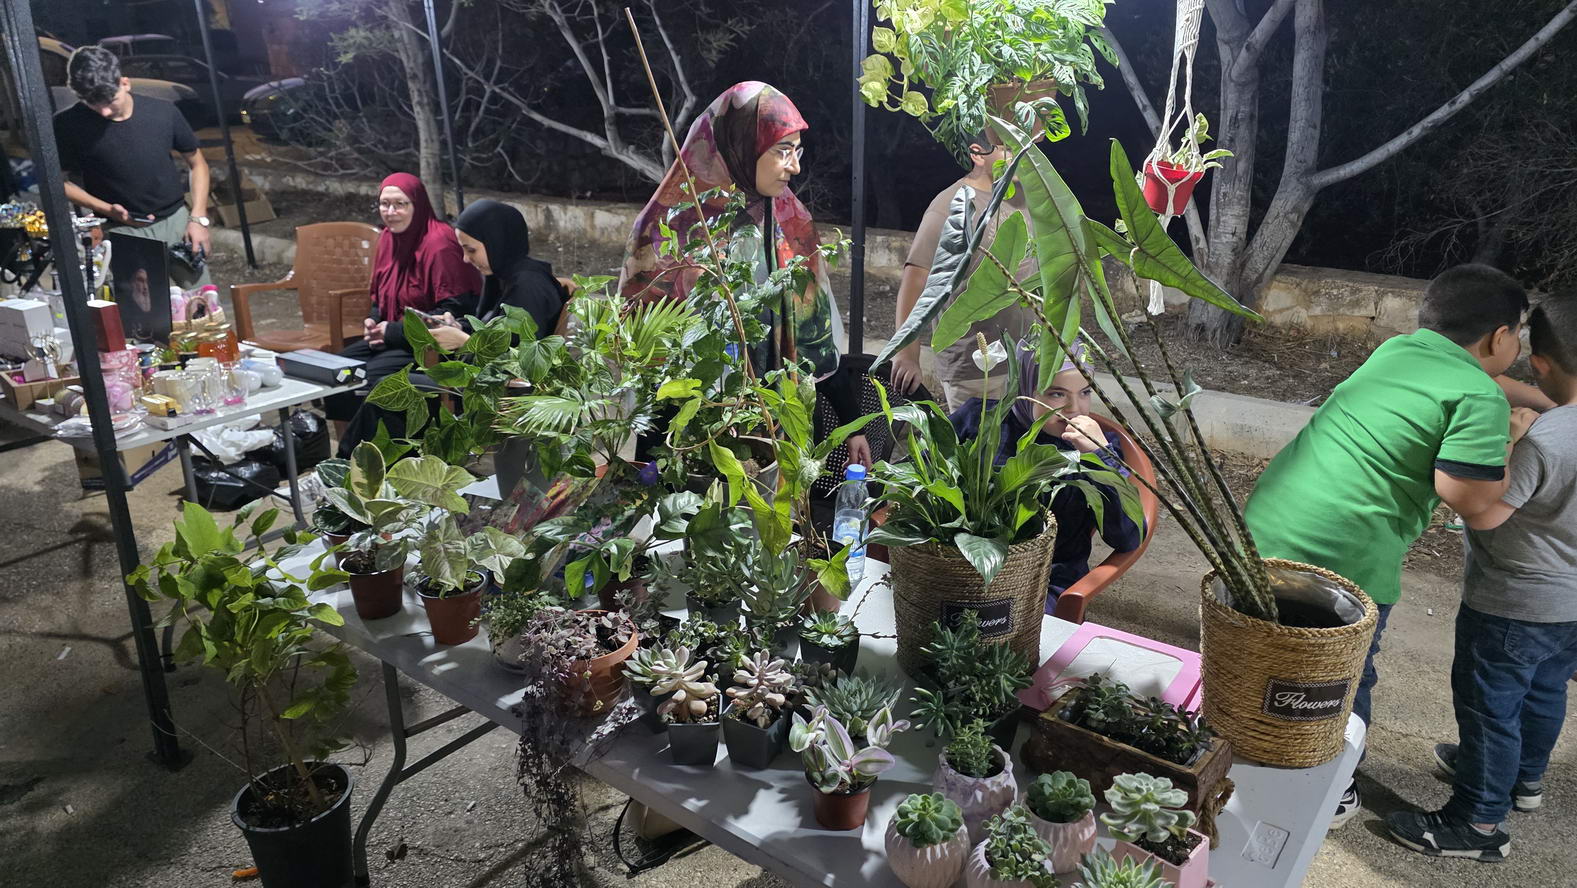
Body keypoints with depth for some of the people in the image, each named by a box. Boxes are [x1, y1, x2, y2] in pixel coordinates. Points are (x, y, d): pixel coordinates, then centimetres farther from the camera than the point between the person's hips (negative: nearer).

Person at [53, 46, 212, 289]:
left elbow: (197, 163, 7)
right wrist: (107, 210, -13)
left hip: (176, 220, 2)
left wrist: (198, 218, -2)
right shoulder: (69, 125, -8)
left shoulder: (163, 112, -5)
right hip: (121, 231, -2)